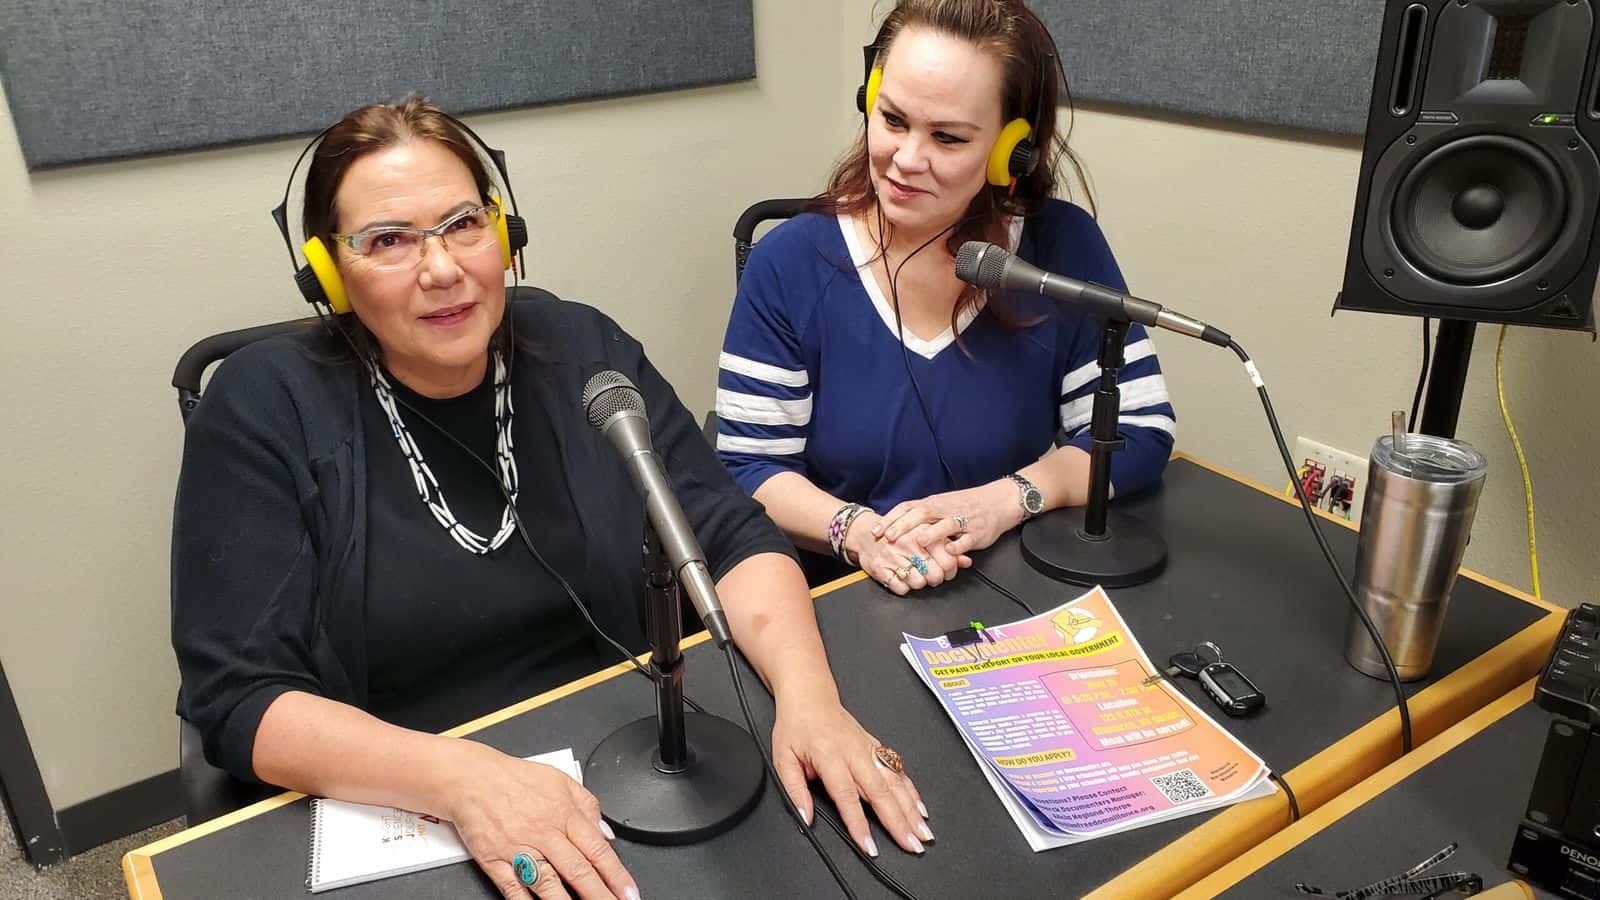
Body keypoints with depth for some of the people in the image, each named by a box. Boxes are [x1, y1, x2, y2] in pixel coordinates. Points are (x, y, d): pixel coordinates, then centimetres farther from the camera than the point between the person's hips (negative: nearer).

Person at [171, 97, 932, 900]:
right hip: (392, 819, -1)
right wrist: (457, 775, -28)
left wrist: (807, 694, -21)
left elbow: (732, 535, -2)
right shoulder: (265, 406, -8)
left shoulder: (583, 353, 0)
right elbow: (237, 699, -12)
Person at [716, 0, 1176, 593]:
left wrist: (1006, 500, -18)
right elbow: (749, 464, -6)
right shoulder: (789, 264, -7)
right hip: (833, 606, 0)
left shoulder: (1064, 247, -5)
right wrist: (855, 530, -24)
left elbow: (1140, 430, -2)